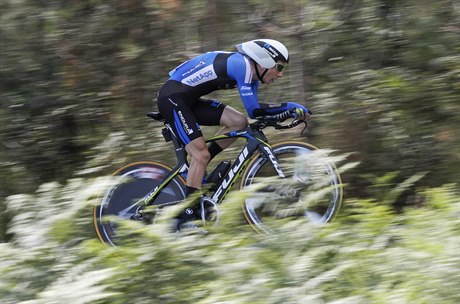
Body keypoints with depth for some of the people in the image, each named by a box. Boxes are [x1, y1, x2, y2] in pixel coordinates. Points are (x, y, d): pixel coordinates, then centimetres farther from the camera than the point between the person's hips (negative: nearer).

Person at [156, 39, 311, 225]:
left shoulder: (251, 71, 9)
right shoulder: (242, 64, -20)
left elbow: (256, 109, 7)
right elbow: (254, 111, -23)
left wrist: (289, 111, -3)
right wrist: (290, 107, -17)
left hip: (189, 100, 9)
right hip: (172, 97, -9)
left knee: (239, 122, 1)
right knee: (201, 154, -15)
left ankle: (197, 171, 7)